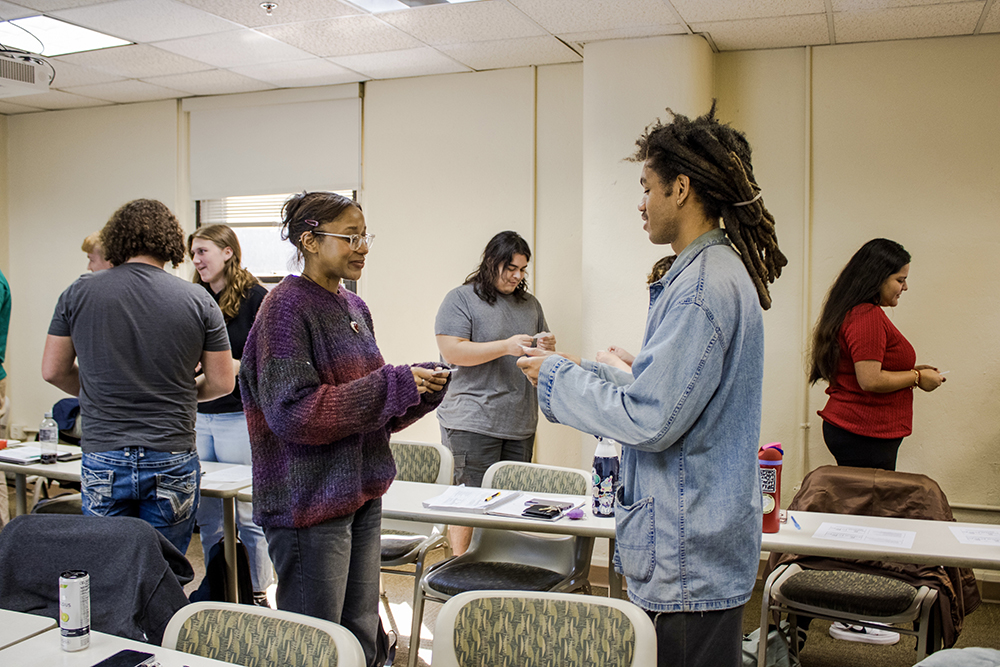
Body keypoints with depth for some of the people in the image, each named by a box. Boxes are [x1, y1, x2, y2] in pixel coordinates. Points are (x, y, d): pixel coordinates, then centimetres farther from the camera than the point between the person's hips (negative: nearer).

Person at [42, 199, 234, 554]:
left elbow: (53, 371, 4)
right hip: (172, 461, -1)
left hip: (103, 461, 1)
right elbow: (222, 382, -1)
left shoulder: (79, 292, -1)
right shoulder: (198, 300, -4)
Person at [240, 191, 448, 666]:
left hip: (362, 496, 8)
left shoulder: (354, 308, 12)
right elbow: (293, 413, -22)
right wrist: (393, 385, -20)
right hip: (310, 503, -8)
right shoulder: (287, 308, -12)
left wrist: (420, 388, -1)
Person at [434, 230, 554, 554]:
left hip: (520, 423, 6)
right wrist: (506, 346, -19)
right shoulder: (461, 298, -2)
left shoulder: (529, 303, 19)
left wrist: (546, 347, 3)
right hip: (472, 421, -6)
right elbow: (452, 351, -14)